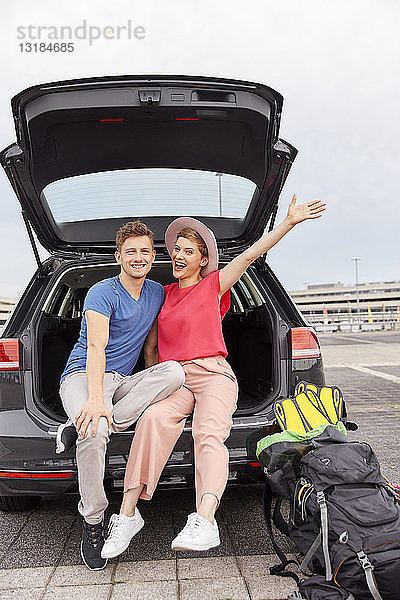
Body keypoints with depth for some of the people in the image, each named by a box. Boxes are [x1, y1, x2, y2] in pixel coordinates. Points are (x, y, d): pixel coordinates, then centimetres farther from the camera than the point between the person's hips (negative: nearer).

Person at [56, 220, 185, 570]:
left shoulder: (157, 293, 12)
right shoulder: (103, 293, -8)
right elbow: (96, 348, -23)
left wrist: (154, 388, 14)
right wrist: (96, 399, -37)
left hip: (124, 381, 6)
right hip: (83, 376, -5)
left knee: (175, 371, -25)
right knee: (94, 432, -37)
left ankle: (80, 429, -26)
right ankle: (93, 523, -13)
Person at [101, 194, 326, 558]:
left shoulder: (214, 285, 11)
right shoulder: (164, 294, 21)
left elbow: (250, 255, 1)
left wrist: (290, 222, -6)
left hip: (213, 373, -2)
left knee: (209, 433, -32)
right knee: (154, 418, -30)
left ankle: (204, 521, -48)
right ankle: (126, 515, -32)